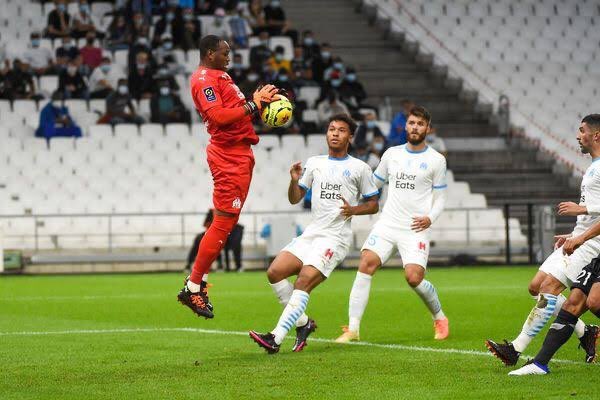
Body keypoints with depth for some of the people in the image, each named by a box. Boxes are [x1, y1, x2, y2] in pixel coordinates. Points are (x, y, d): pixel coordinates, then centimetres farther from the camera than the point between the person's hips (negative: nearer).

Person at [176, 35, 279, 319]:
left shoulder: (220, 76, 22)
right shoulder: (204, 79, -12)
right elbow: (218, 116, -24)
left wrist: (257, 100, 9)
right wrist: (252, 105, -19)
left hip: (239, 153, 11)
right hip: (229, 156, -11)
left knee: (226, 221, 13)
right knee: (224, 222, -10)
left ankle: (198, 285, 16)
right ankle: (193, 287, -6)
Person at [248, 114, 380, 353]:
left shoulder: (359, 168, 5)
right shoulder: (314, 163, 16)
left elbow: (373, 205, 9)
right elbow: (294, 199, 17)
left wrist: (353, 210, -11)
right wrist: (294, 180, -4)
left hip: (336, 237, -6)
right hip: (311, 233, 6)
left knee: (304, 280, -23)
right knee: (275, 272, -11)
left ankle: (275, 338, -30)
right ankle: (303, 323, 6)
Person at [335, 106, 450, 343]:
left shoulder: (436, 160, 5)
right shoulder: (392, 154, 13)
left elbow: (440, 197, 7)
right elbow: (373, 184, 23)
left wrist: (430, 218, -11)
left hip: (415, 229, -3)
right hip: (387, 224, 3)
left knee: (414, 277, -19)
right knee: (366, 263, -18)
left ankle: (439, 318, 12)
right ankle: (353, 329, -19)